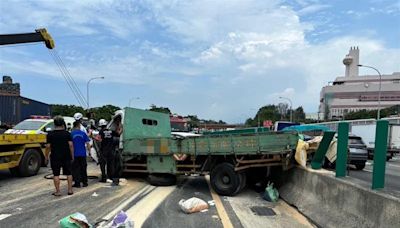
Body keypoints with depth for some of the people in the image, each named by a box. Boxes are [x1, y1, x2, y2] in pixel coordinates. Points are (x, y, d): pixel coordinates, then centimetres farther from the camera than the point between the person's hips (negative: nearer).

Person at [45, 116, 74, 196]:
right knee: (68, 173, 11)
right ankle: (70, 190, 14)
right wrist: (72, 156, 2)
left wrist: (46, 156, 6)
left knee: (56, 174, 4)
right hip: (66, 157, 2)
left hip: (55, 157, -2)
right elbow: (71, 145, -5)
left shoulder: (50, 134, -3)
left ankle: (58, 191, 5)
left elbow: (48, 146, -5)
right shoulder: (67, 133, -1)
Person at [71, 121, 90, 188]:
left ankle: (77, 183, 7)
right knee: (83, 168, 11)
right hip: (82, 154, 1)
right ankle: (84, 182, 16)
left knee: (76, 169, 6)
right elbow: (87, 143, -3)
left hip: (75, 154, -1)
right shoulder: (83, 133, -1)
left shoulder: (71, 134, -4)